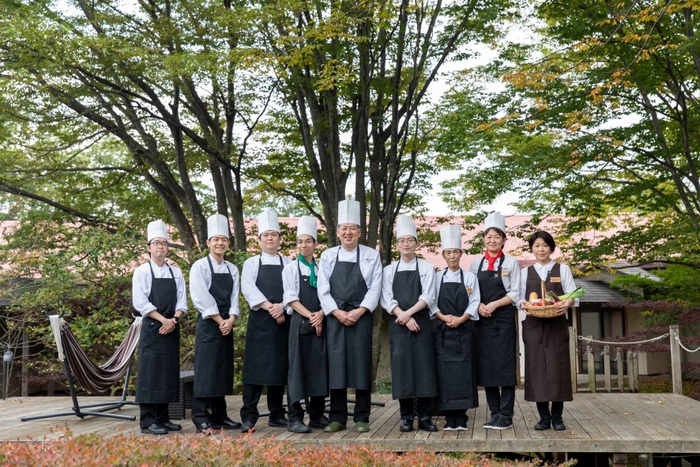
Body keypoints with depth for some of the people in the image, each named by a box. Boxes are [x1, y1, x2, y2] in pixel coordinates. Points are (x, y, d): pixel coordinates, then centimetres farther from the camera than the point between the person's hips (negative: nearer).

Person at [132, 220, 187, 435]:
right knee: (150, 372, -5)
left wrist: (174, 320, -10)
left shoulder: (176, 273, 11)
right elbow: (140, 303, -10)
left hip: (172, 328, 5)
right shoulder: (142, 272, -1)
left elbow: (182, 302, 8)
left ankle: (163, 418, 14)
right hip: (151, 328, -4)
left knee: (169, 372, 6)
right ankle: (147, 421, -2)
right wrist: (163, 320, -16)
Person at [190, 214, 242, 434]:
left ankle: (219, 416, 16)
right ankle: (201, 419, -3)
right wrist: (220, 321, -14)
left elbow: (234, 298, 7)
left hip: (227, 325, 6)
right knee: (205, 370, -6)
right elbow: (201, 299, -12)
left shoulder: (232, 269, 11)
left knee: (223, 370, 8)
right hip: (208, 325, -5)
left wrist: (230, 320, -9)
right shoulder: (200, 266, -4)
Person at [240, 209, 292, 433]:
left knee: (279, 368, 6)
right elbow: (248, 289, -5)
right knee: (255, 368, -4)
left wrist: (282, 307, -16)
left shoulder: (288, 264, 12)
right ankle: (249, 417, -1)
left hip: (282, 322, 2)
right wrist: (270, 308, -16)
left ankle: (276, 415, 16)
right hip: (259, 322, -2)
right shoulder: (251, 263, 8)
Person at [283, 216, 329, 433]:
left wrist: (320, 315, -10)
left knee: (319, 368, 5)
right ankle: (295, 418, 1)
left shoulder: (321, 269, 12)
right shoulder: (291, 268, 2)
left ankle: (317, 415, 14)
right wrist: (310, 316, -13)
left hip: (319, 324, 4)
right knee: (297, 368, -3)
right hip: (299, 324, -3)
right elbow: (291, 299, -5)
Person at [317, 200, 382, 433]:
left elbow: (375, 287, -1)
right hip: (335, 317, 1)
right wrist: (337, 312, -8)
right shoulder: (328, 256, 8)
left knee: (361, 364, -1)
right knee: (336, 364, 2)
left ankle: (362, 418, 8)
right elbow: (323, 289, 3)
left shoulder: (371, 255, 4)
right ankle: (337, 418, 10)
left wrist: (359, 311, -12)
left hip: (361, 316, -1)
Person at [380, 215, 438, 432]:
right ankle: (406, 417, 6)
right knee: (401, 368, -1)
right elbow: (386, 300, 1)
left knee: (423, 367, -3)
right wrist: (404, 318, -11)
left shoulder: (426, 267, 6)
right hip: (398, 324, 1)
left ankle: (425, 417, 3)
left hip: (421, 323, -1)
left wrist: (409, 313, -14)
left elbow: (428, 297, -3)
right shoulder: (389, 270, 9)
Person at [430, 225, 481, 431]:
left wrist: (461, 319, -13)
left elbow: (474, 302, 0)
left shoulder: (470, 277, 5)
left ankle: (461, 417, 3)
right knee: (445, 370, -2)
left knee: (463, 371, -3)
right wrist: (444, 317, -13)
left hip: (464, 330, 0)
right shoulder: (437, 277, 6)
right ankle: (449, 418, 4)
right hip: (443, 330, 0)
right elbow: (431, 302, 2)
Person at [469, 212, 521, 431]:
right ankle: (494, 413, 12)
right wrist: (478, 306, -10)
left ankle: (505, 415, 2)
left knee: (505, 366, -3)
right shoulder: (476, 264, 10)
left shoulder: (511, 262, 1)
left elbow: (515, 294, -3)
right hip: (482, 321, 4)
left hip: (503, 320, -3)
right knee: (485, 366, 4)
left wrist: (494, 305, -15)